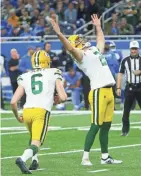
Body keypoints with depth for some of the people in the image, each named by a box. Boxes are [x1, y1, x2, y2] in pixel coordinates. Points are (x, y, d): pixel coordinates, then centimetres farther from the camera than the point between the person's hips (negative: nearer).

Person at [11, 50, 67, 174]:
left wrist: (17, 116, 28)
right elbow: (63, 97, 4)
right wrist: (54, 101, 26)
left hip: (27, 111, 4)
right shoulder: (53, 74, 12)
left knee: (34, 137, 31)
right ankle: (22, 159, -35)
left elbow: (13, 102, 11)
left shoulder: (25, 77, 18)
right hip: (42, 112, -4)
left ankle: (34, 161, 18)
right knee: (36, 143, -8)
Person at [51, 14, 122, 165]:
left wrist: (98, 27, 48)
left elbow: (101, 41, 42)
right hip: (99, 92, -8)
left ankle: (105, 157, 17)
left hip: (109, 91, 8)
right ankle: (85, 157, -6)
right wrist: (59, 34, -33)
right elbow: (70, 48, -24)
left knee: (106, 126, 11)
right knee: (96, 126, -9)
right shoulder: (81, 55, -4)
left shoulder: (94, 50, 21)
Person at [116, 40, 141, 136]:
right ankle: (125, 130, 4)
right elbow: (120, 74, 2)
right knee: (126, 110, -1)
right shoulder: (125, 60, 3)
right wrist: (118, 88, -4)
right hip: (130, 87, 0)